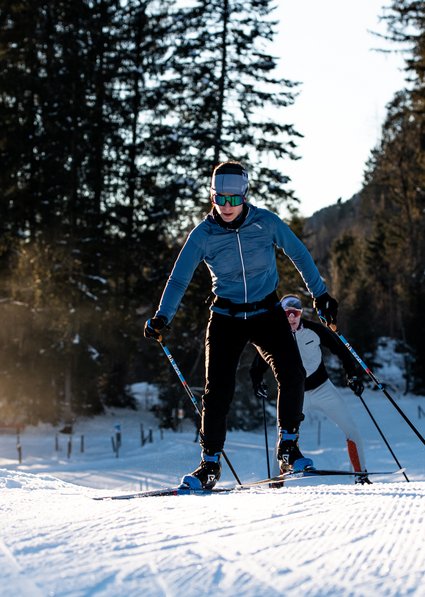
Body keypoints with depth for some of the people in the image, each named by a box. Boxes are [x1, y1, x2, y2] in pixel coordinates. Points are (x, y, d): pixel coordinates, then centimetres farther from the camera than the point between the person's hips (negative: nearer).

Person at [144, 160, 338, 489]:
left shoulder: (267, 222, -9)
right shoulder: (203, 235, -9)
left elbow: (300, 255, 4)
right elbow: (179, 279, -4)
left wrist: (320, 295, 8)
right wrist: (162, 318, -15)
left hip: (267, 313, 0)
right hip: (226, 318, 0)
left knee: (292, 374, -19)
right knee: (218, 389, -10)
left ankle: (289, 445, 1)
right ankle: (210, 463, 2)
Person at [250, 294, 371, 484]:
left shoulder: (315, 330, -12)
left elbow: (340, 351, -1)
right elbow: (258, 367, -3)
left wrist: (352, 376, -7)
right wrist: (258, 383, -22)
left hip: (322, 388, 1)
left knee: (351, 429, -6)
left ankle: (361, 476, 5)